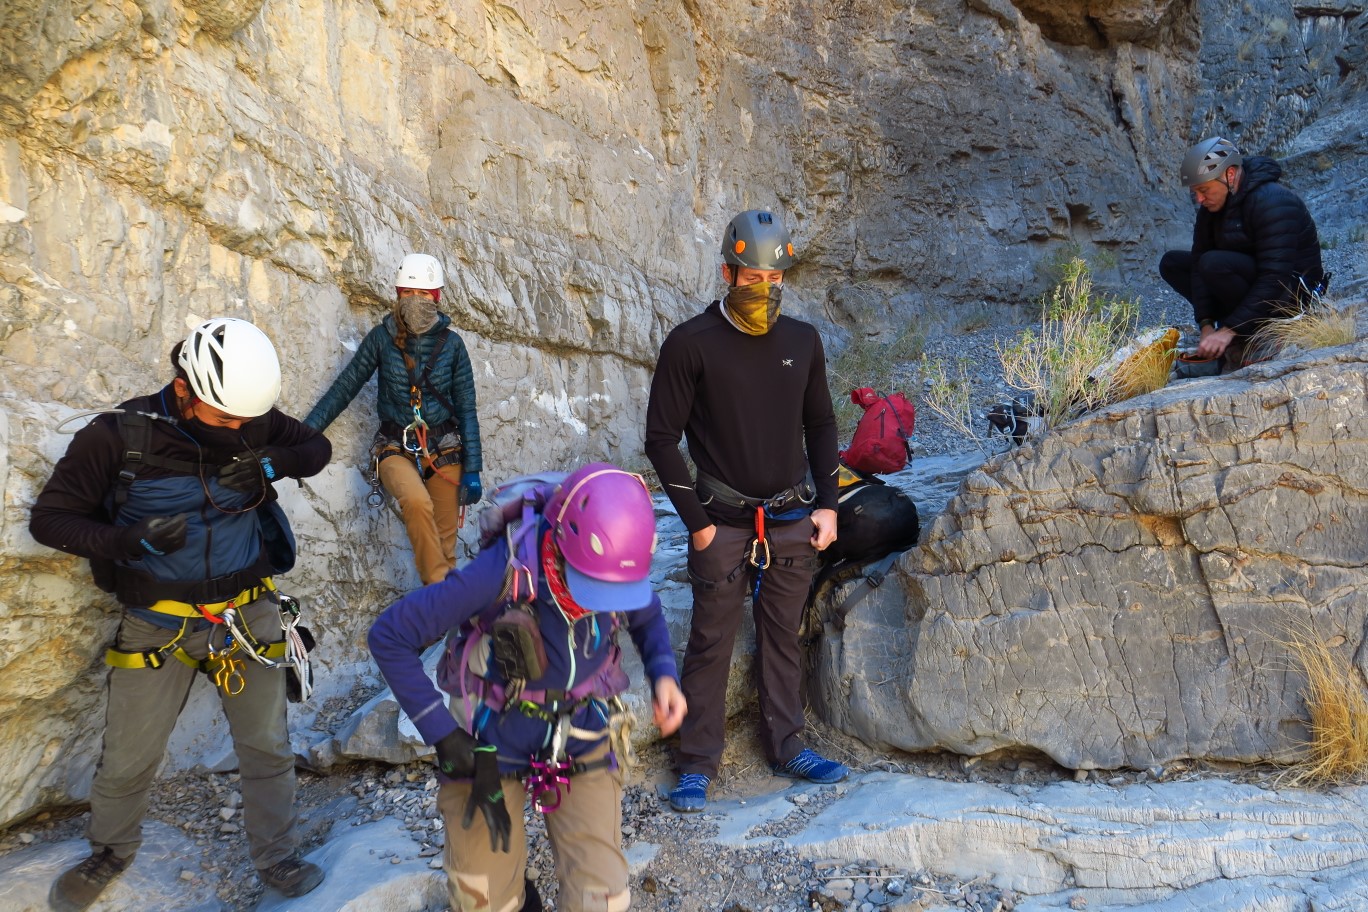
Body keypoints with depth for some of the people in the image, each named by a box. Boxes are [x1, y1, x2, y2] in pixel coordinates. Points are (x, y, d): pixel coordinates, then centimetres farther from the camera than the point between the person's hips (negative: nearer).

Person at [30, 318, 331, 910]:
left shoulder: (254, 425, -7)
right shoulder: (117, 437, -15)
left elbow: (317, 448, 7)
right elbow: (49, 518, -9)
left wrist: (271, 464, -15)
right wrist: (133, 538, -26)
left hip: (247, 613, 2)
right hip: (157, 624, -2)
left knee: (267, 748, 12)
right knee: (127, 761, 11)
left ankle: (277, 859, 33)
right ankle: (109, 854, 42)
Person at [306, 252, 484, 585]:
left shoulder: (451, 343, -1)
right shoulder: (381, 337, -3)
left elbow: (466, 408, 2)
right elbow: (345, 386, 2)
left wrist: (472, 469, -2)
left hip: (444, 449, 2)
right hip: (396, 449, -2)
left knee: (445, 541, 3)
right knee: (417, 502, -33)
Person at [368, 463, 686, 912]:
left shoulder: (620, 571, -19)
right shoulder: (505, 573, -31)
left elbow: (647, 617, 7)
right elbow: (389, 637, -23)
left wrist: (664, 673, -14)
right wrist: (447, 739, -24)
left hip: (583, 743, 2)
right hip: (490, 744, -2)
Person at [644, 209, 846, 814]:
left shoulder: (802, 341, 6)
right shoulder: (691, 344, -8)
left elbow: (821, 424, 15)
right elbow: (662, 437, -6)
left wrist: (826, 504, 6)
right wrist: (696, 521, -9)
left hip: (793, 522, 4)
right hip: (723, 525, -4)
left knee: (783, 639, 14)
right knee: (711, 644, 3)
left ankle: (786, 748, 28)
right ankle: (697, 764, 16)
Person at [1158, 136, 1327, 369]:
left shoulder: (1272, 202, -24)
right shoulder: (1212, 206, 0)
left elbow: (1275, 278, -30)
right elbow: (1197, 262, -4)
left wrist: (1229, 330, -35)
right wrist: (1206, 325, -16)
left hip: (1291, 294, -9)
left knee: (1214, 264, -32)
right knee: (1171, 263, 1)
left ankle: (1251, 340, -14)